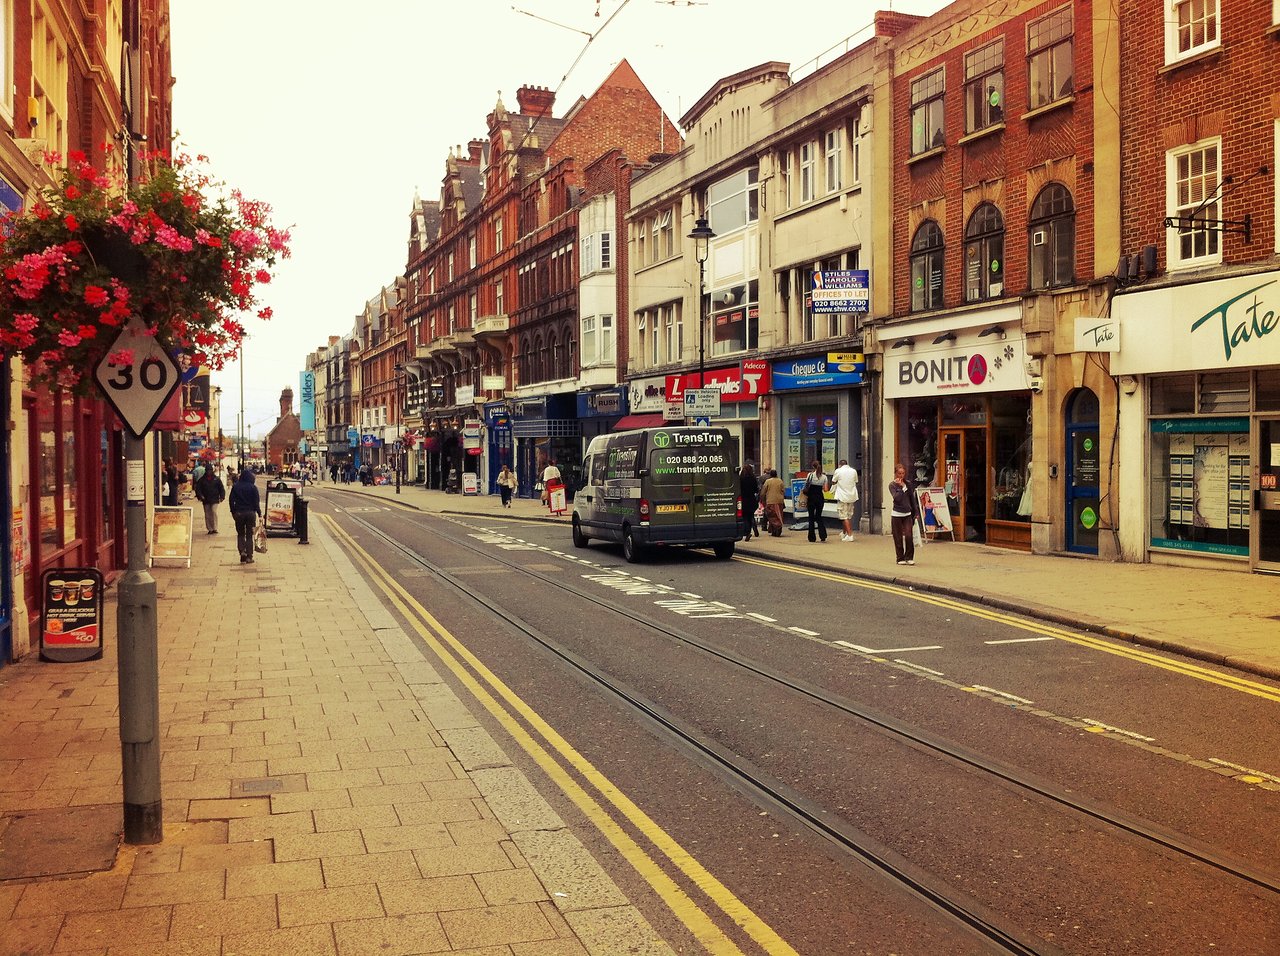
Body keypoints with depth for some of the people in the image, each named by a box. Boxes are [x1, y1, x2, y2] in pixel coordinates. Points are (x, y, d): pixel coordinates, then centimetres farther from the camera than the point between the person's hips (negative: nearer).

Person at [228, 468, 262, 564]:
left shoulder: (235, 486, -1)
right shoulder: (253, 487, -8)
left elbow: (231, 500, 2)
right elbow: (256, 502, -8)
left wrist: (233, 511, 11)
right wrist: (259, 513, 1)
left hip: (238, 513, 1)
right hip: (250, 513, -1)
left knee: (240, 534, 14)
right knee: (249, 535, 5)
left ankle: (242, 551, -7)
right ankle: (249, 557, 5)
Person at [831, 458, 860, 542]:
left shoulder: (838, 471, -8)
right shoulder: (853, 471, 4)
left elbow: (833, 482, 3)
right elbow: (856, 482, 14)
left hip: (842, 496, -5)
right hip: (852, 496, 5)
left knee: (844, 516, -2)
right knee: (849, 516, 16)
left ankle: (849, 535, -11)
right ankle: (845, 533, 29)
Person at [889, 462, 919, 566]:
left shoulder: (908, 483, 6)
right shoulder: (892, 485, -4)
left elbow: (912, 498, 13)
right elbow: (896, 498, -18)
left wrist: (914, 513, 14)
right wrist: (901, 487, -17)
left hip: (907, 514, 2)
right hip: (896, 515, -2)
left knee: (908, 536, -8)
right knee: (898, 538, 2)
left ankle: (909, 557, 5)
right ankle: (900, 558, 12)